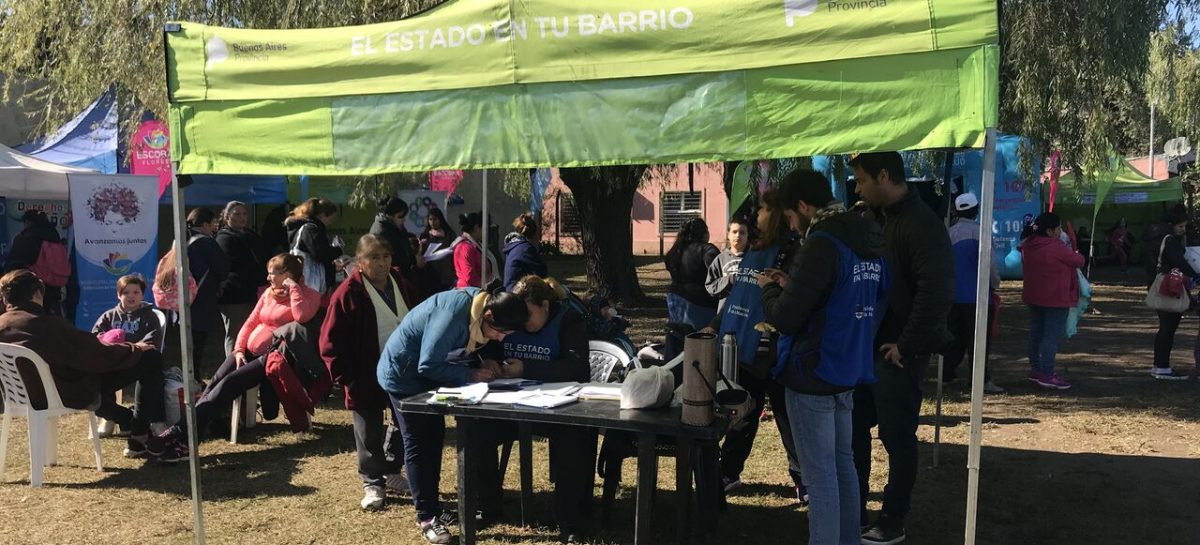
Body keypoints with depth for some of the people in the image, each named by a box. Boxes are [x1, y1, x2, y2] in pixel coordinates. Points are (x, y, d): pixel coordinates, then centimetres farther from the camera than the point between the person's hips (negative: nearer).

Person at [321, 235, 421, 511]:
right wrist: (347, 378, -17)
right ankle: (372, 483, 24)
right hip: (367, 377, -5)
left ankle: (391, 470, 36)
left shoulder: (400, 285, 2)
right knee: (370, 433, 6)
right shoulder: (349, 293, -16)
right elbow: (330, 343, -15)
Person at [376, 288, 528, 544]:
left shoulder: (481, 303, -10)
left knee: (435, 437, 13)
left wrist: (482, 362, -11)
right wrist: (471, 374, -25)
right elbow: (428, 365, -31)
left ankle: (432, 505, 24)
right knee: (418, 444, -4)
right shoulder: (454, 314, -35)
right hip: (403, 376, -9)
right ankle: (425, 516, 5)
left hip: (425, 374, 9)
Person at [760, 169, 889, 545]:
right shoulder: (869, 243, 9)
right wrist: (792, 285, 12)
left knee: (819, 473, -1)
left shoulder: (821, 246, -19)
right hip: (848, 371, 9)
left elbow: (785, 317, -21)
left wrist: (769, 288, -1)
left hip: (813, 375, -9)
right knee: (843, 463, 17)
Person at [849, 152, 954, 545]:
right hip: (866, 346, 8)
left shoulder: (922, 224, -15)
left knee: (897, 438, 4)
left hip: (898, 352, -8)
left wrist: (905, 346, -21)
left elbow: (937, 293, -23)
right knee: (854, 429, 14)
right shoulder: (874, 219, 12)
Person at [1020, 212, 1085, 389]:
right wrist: (1076, 254, 15)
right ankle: (1047, 374, -7)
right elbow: (1078, 261, -10)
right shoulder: (1055, 247, -19)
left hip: (1034, 296, 8)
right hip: (1055, 298, -8)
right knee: (1053, 335, -5)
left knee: (1036, 333, 15)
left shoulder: (1028, 245, 5)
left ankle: (1035, 369, 23)